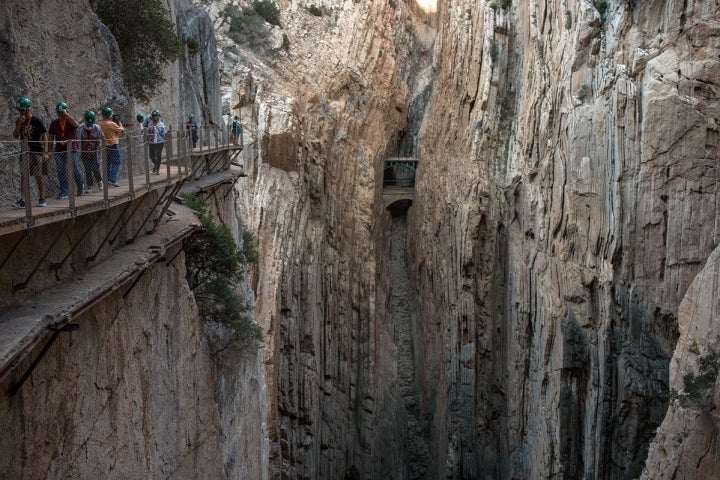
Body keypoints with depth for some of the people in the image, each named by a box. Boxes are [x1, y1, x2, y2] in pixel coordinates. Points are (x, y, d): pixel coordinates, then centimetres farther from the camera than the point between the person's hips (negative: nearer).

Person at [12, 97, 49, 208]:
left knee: (39, 176, 2)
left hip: (37, 152, -4)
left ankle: (42, 199, 13)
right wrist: (19, 124, -12)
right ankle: (23, 200, -6)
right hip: (25, 152, 4)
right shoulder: (19, 121, 8)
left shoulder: (37, 120, -7)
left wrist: (45, 152, -13)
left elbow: (44, 136, -6)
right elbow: (15, 136, 3)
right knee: (24, 176, -3)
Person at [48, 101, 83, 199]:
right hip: (59, 150, 3)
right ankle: (64, 192, 5)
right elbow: (51, 137, 13)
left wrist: (66, 114, -20)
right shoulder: (54, 123, 10)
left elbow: (76, 124, -24)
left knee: (75, 171, -2)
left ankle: (80, 188, 20)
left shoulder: (70, 121, 2)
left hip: (72, 150, -3)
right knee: (61, 172, 0)